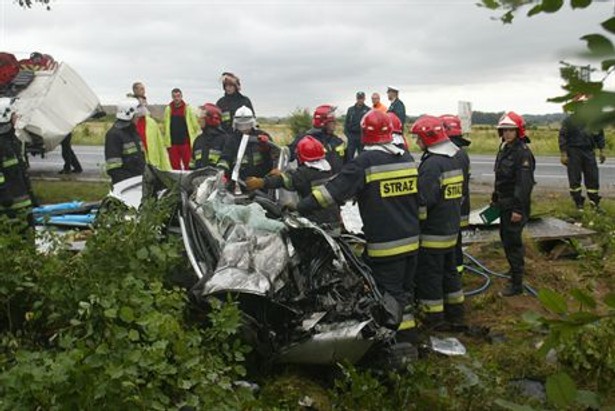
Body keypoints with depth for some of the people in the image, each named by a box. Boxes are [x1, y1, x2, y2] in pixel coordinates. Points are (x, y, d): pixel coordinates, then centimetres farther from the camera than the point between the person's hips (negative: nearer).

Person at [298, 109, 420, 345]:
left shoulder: (365, 162, -14)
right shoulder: (407, 158, 7)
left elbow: (335, 190, -20)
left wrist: (300, 208, -19)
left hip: (385, 243, -7)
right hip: (411, 238, 7)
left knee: (391, 291, 3)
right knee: (405, 288, 19)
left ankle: (402, 340, 8)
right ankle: (408, 335, 29)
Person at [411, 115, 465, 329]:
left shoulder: (432, 163, -20)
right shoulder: (454, 160, 10)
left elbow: (423, 200, -25)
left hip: (432, 232, -9)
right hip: (451, 228, 10)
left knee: (429, 274, 1)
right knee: (449, 269, 20)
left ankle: (434, 318, 9)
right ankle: (455, 311, 30)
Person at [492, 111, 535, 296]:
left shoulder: (523, 152, -19)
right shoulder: (504, 149, 11)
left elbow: (524, 184, -23)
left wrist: (518, 209, -25)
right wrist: (495, 197, 24)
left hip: (516, 204, -10)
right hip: (504, 203, 10)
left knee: (512, 240, -7)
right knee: (505, 236, 21)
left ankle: (516, 283, -1)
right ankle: (517, 267, 41)